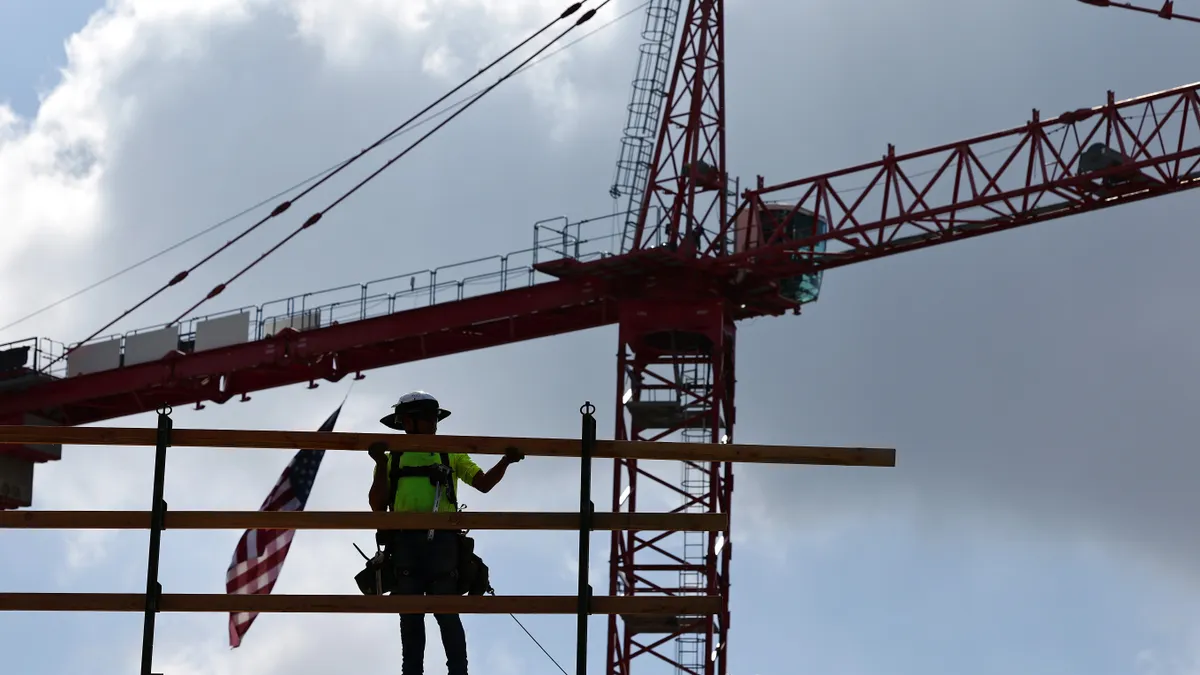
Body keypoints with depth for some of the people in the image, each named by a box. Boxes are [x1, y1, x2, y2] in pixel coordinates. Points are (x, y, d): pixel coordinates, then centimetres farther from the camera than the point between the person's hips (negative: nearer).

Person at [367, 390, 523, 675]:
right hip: (404, 542, 1)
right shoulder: (392, 459, 16)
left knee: (446, 613, -7)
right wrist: (381, 464, -4)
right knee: (410, 616, 2)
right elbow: (378, 506, 6)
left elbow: (484, 483, 6)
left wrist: (505, 461, -10)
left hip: (441, 541, -1)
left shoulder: (451, 455, 17)